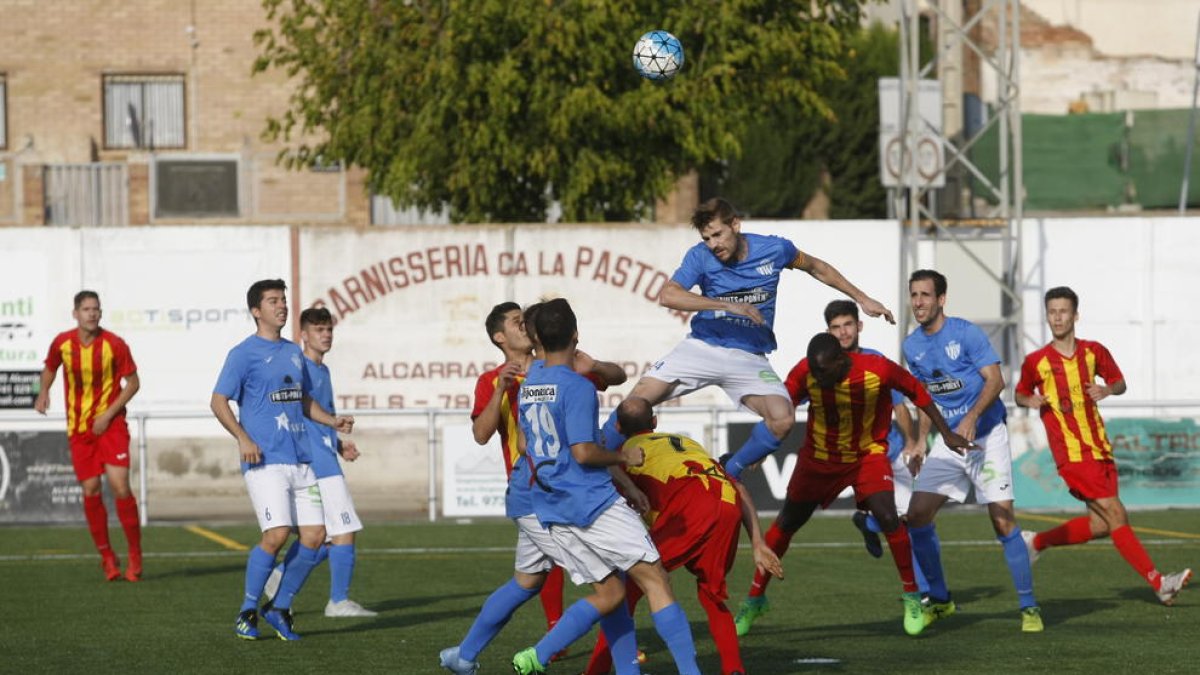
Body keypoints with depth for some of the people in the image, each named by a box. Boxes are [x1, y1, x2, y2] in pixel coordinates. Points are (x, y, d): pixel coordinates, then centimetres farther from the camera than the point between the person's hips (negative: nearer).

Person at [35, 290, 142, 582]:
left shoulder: (114, 345, -10)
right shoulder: (62, 343, -2)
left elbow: (133, 383, -3)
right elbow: (50, 367, 19)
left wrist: (109, 414, -12)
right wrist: (44, 392, 0)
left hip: (111, 424, -3)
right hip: (79, 428, 3)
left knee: (120, 486, -14)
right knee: (90, 490, -1)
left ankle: (135, 555, -2)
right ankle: (106, 556, 12)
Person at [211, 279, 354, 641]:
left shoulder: (294, 352, 18)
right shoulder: (244, 354, -3)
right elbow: (219, 402, -7)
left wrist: (333, 421, 12)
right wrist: (243, 438, -20)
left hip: (301, 459, 7)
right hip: (265, 461, -7)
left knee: (315, 536, -1)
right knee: (277, 534, -18)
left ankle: (280, 608, 13)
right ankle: (247, 612, -3)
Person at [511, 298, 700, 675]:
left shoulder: (528, 384, 10)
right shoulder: (577, 387, -13)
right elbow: (583, 452, -18)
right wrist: (623, 457, -4)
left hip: (550, 510, 8)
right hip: (593, 503, -7)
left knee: (609, 593, 12)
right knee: (655, 581, -4)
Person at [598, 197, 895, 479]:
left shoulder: (774, 249, -7)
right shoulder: (701, 256, -12)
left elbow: (816, 268, 12)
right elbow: (667, 295, -27)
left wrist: (862, 299, 16)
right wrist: (727, 306, -34)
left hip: (749, 357, 1)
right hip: (703, 347, -1)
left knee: (783, 420, -22)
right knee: (639, 398, -16)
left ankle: (728, 474, 0)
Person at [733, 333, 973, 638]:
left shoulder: (877, 370, -26)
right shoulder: (805, 373, -23)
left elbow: (916, 392, -9)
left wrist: (946, 433, -2)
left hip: (868, 455, -2)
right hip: (819, 456, 2)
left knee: (887, 518, -21)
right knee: (786, 523, 9)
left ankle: (912, 596, -2)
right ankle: (755, 599, 27)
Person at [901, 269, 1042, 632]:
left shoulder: (966, 333, -13)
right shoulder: (912, 346, 6)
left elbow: (995, 380, -18)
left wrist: (972, 417, -32)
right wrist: (920, 441, 13)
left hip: (986, 435, -6)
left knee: (1003, 519, -13)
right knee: (917, 514, -6)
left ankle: (1028, 607, -4)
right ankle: (939, 599, 10)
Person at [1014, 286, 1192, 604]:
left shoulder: (1094, 352, 7)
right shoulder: (1036, 362, -2)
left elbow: (1119, 382, 18)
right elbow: (1020, 394, 13)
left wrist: (1106, 390, -5)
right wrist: (1030, 401, -10)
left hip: (1100, 448, 5)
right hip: (1071, 453, -5)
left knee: (1100, 525, 7)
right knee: (1115, 515, -13)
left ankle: (1037, 542, 27)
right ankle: (1159, 583, -15)